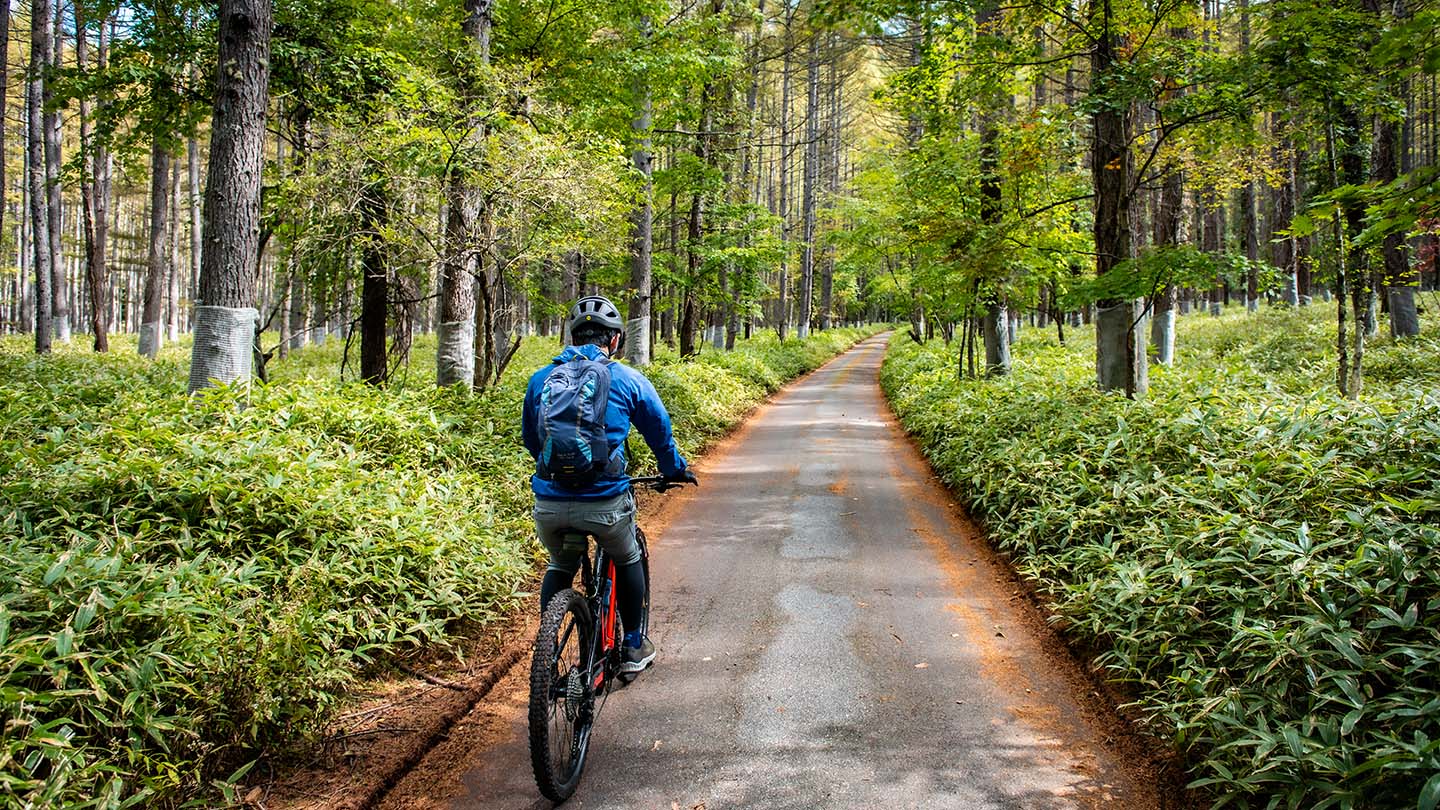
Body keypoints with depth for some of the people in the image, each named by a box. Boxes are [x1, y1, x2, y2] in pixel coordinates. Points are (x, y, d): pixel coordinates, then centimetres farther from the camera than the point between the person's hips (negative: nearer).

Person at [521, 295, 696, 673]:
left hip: (550, 503, 2)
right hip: (604, 501, -2)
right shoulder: (629, 380, 3)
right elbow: (660, 432, 16)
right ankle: (633, 647, 35)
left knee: (560, 566, 30)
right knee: (627, 561, 27)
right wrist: (676, 470, 35)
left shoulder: (540, 379, 10)